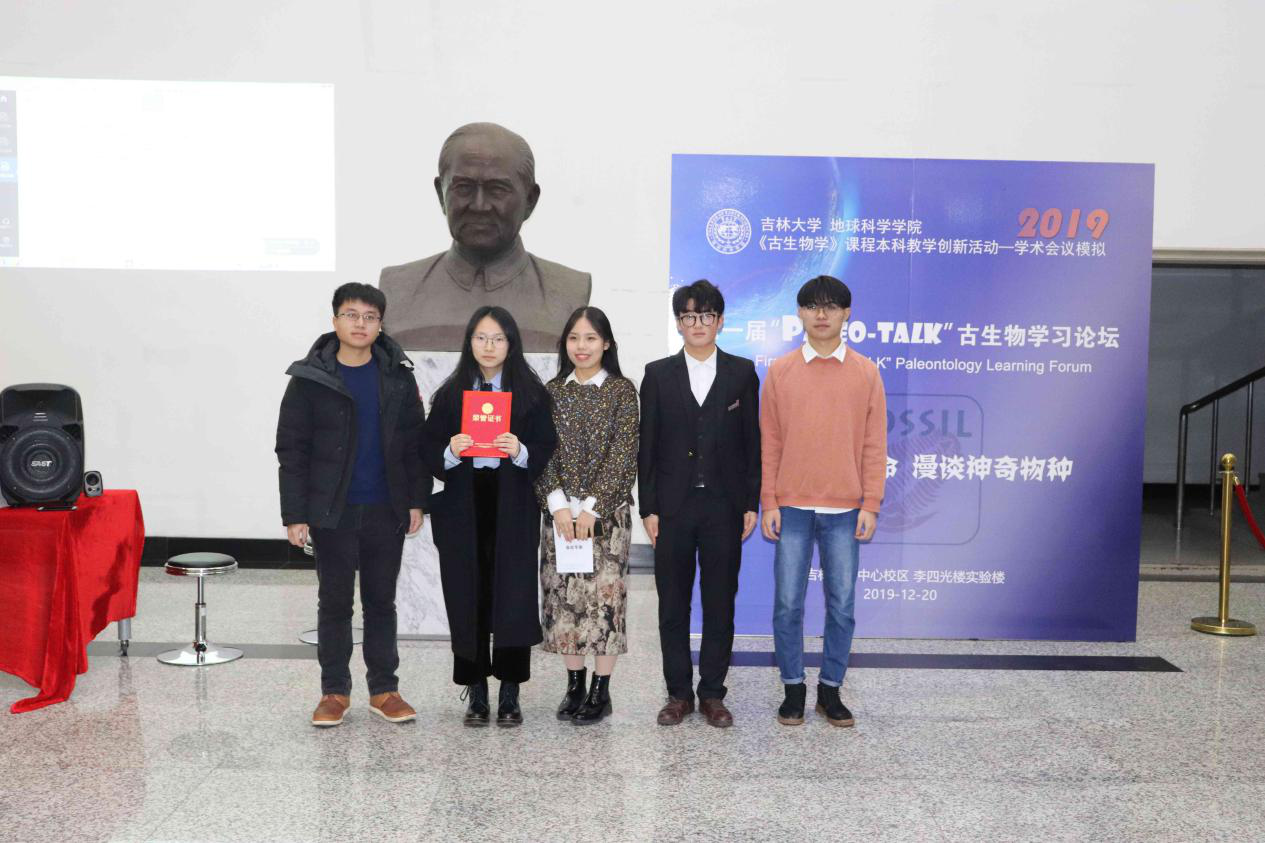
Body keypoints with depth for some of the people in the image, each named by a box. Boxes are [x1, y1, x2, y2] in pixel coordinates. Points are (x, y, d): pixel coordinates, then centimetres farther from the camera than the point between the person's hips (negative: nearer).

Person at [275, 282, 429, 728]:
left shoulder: (398, 377, 4)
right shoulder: (309, 379, -3)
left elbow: (414, 443, 6)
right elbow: (291, 450, -3)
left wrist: (416, 501, 0)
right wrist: (294, 515, -7)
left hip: (387, 511, 2)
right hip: (332, 511, -2)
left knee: (381, 601, 10)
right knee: (334, 601, 7)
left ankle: (384, 690, 19)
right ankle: (334, 691, 19)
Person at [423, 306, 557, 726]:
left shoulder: (531, 393, 5)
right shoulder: (451, 394, 9)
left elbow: (547, 450, 2)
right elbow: (428, 451, 7)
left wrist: (521, 451, -17)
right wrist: (450, 451, -13)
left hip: (513, 508, -1)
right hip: (463, 507, 2)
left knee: (514, 595, -5)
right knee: (468, 598, 2)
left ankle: (510, 694, 5)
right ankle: (476, 693, 13)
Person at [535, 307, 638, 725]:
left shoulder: (622, 390, 0)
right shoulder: (551, 391, 8)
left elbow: (623, 453, -7)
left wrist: (591, 508, -13)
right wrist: (558, 504, -10)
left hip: (607, 510, -3)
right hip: (560, 511, 3)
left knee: (604, 593, -2)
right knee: (563, 594, 5)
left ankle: (601, 690, 9)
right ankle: (574, 685, 18)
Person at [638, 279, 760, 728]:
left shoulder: (742, 372, 6)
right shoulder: (659, 374, 5)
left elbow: (752, 442, 5)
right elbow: (647, 446, 4)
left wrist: (751, 504, 0)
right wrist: (648, 507, -2)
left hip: (724, 506, 0)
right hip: (673, 506, 0)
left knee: (720, 603, 5)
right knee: (673, 603, 6)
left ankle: (712, 693, 16)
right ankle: (678, 693, 17)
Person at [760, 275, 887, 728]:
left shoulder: (865, 372, 4)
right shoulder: (780, 371, 4)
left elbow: (874, 444, 4)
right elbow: (769, 442, 4)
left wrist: (871, 505, -2)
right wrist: (768, 503, -1)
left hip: (845, 510, 0)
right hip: (792, 508, 0)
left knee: (842, 605, 5)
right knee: (788, 603, 3)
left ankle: (830, 689, 20)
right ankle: (794, 688, 18)